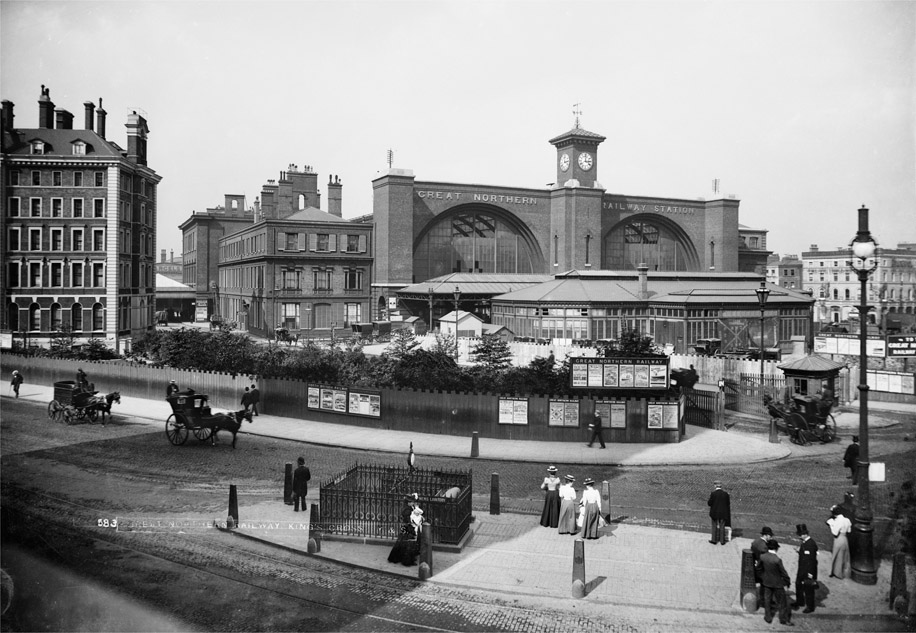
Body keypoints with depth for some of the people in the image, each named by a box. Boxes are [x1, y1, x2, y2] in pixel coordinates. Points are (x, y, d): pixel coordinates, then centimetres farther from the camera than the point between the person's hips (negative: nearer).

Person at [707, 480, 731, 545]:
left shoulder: (713, 493, -14)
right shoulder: (725, 494, -7)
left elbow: (709, 503, -13)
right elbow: (728, 504, -1)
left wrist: (708, 502, 9)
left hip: (715, 513, -2)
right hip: (723, 513, 2)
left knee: (715, 526, 13)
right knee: (722, 527, 13)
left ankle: (714, 540, 16)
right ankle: (722, 540, 16)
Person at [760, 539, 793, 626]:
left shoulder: (762, 557, -13)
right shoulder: (777, 560, -28)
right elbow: (783, 572, -17)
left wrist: (761, 578, 18)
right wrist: (787, 582, -1)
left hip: (766, 582, 4)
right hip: (777, 583, -4)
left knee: (767, 600, 19)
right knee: (781, 602, 13)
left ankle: (768, 618, 29)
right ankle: (784, 619, 25)